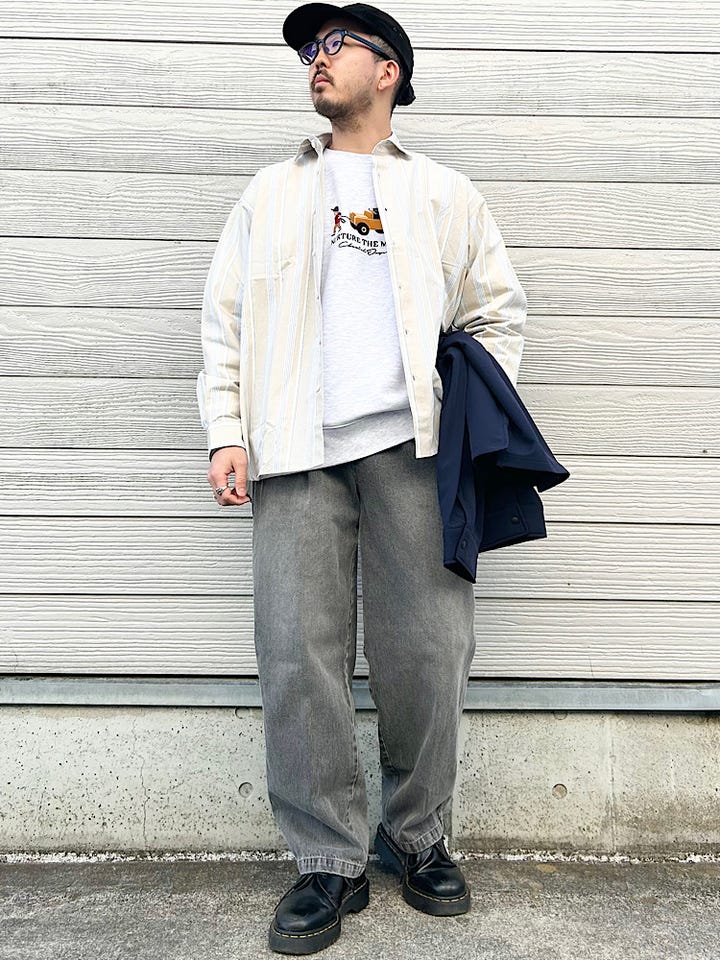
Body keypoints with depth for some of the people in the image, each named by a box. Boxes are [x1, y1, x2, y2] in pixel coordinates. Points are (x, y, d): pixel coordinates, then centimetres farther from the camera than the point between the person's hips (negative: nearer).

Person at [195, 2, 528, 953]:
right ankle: (330, 862, 9)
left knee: (427, 651, -1)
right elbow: (226, 319, 14)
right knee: (300, 655, -5)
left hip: (412, 445, 0)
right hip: (298, 450, 1)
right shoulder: (271, 191, 21)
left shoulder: (447, 193, 19)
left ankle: (417, 838, 19)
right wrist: (226, 431, 2)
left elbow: (499, 311, 16)